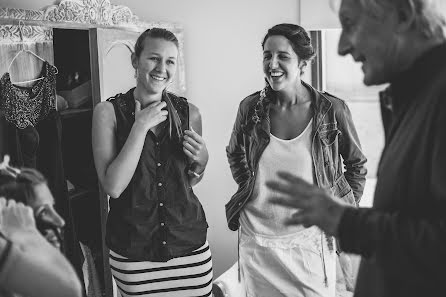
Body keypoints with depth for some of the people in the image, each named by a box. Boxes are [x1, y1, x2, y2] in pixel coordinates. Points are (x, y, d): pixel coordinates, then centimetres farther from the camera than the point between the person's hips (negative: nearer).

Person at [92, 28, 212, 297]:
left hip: (189, 242, 2)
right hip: (133, 250, -2)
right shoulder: (109, 111, -7)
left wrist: (201, 160, -8)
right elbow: (113, 187, -16)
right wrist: (140, 127, -18)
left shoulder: (189, 112, 1)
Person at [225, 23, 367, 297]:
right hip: (257, 241, 2)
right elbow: (235, 154, 16)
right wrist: (250, 188, 8)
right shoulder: (251, 108, -4)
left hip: (310, 241, -2)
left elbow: (356, 164, 6)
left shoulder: (333, 110, -9)